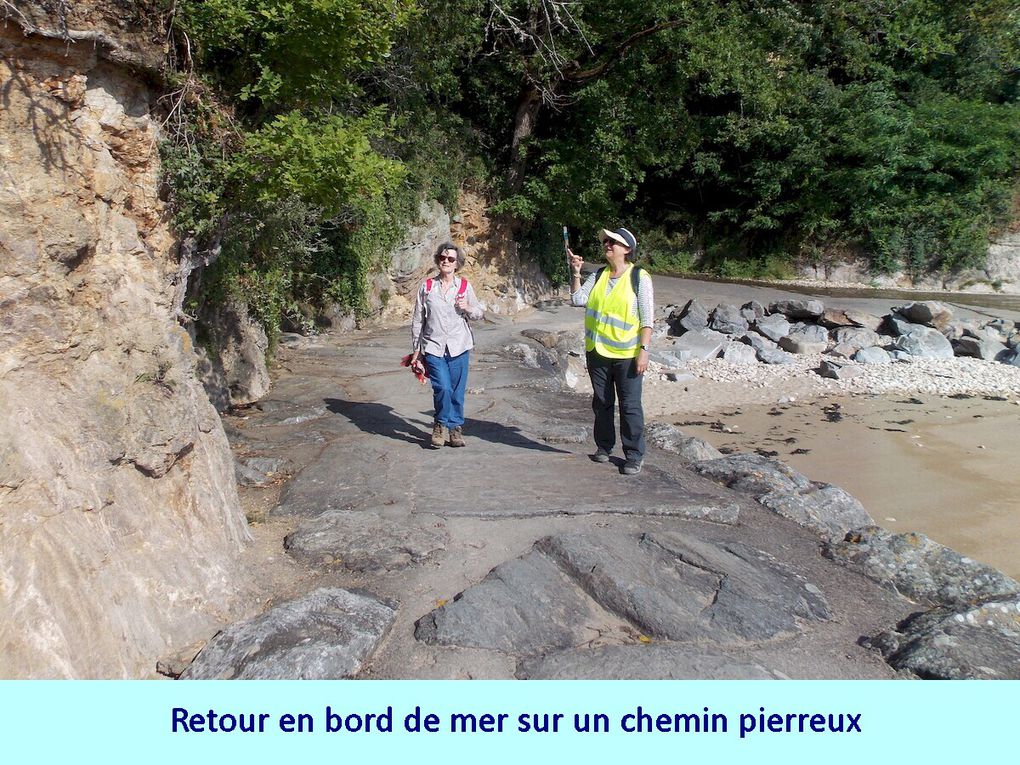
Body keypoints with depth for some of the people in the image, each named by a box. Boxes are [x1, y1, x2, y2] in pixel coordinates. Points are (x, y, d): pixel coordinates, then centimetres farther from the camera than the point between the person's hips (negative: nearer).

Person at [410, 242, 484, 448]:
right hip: (433, 346, -1)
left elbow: (479, 313, 13)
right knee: (443, 387, -16)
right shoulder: (426, 287, 4)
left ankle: (455, 427, 22)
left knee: (457, 391, 4)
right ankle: (441, 424, 7)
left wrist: (467, 308, -9)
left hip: (459, 346, 1)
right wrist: (416, 350, 8)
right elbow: (417, 320, 9)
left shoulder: (464, 286, 4)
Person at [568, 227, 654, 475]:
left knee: (630, 406, 0)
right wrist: (575, 274, -9)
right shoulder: (598, 276, 9)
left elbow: (647, 318, -8)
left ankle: (634, 456, 8)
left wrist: (644, 349, -14)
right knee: (602, 403, 15)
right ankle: (604, 446, 29)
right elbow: (578, 299, 0)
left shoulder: (639, 277, -6)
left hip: (626, 354, -5)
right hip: (598, 351, 5)